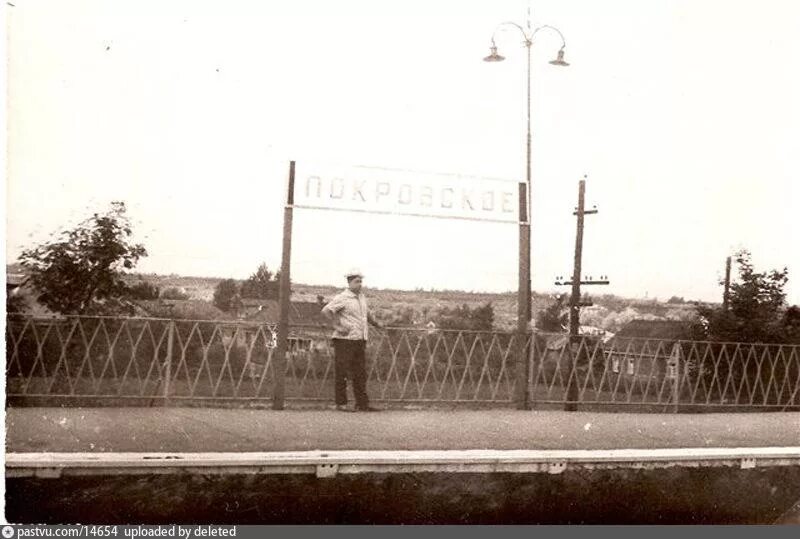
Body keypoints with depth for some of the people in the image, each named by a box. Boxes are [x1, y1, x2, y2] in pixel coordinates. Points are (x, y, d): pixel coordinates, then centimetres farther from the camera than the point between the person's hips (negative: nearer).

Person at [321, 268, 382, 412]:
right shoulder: (342, 297, -9)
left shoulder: (361, 296, 16)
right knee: (341, 373, -2)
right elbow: (326, 310, -18)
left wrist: (375, 323, 35)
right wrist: (337, 325, -19)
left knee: (360, 373, 8)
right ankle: (341, 403, 4)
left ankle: (362, 404, 13)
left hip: (360, 340, 8)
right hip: (344, 340, -8)